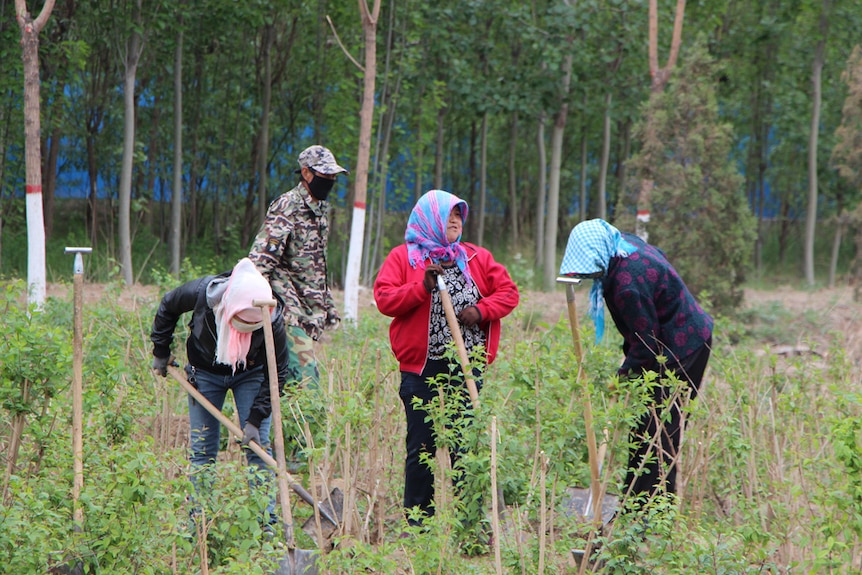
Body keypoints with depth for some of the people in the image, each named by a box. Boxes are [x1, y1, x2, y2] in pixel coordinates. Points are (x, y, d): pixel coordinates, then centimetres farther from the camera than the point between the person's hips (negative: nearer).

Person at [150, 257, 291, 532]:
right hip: (205, 372, 1)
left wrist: (255, 419, -26)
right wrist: (160, 352, 0)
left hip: (250, 374, -1)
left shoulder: (272, 320, -34)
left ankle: (268, 523, -3)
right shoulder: (203, 293, -33)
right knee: (202, 449, 1)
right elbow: (167, 307, -8)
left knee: (258, 446, -7)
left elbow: (276, 374, -22)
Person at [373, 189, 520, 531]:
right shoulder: (403, 257, 6)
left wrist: (481, 311, -6)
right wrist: (422, 288, -17)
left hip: (466, 366, 2)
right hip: (422, 368, -2)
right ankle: (417, 520, 9)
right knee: (421, 446, 2)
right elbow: (384, 298, -4)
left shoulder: (476, 258, 14)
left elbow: (508, 292, 11)